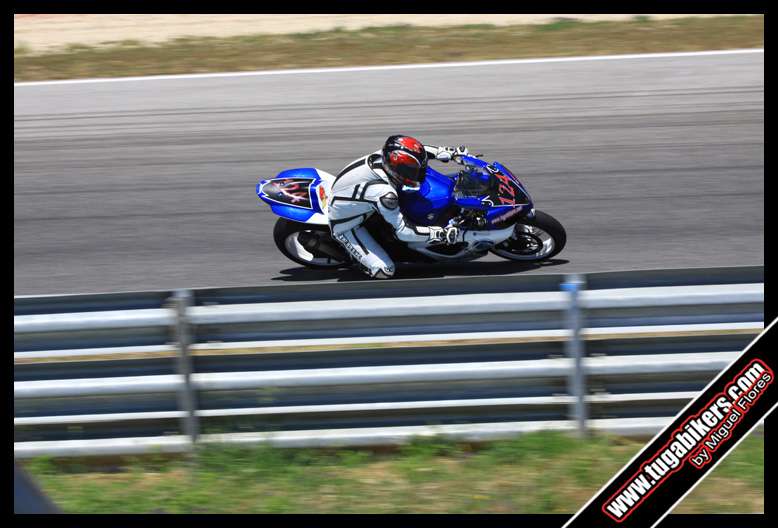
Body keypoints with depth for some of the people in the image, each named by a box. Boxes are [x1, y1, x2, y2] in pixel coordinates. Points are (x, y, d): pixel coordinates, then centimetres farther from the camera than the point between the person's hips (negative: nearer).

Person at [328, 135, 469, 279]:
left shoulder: (382, 155, -21)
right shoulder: (384, 193, -39)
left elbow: (415, 151, 0)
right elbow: (403, 231, -31)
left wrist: (448, 152, -4)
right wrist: (443, 234, -31)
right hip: (345, 225, -8)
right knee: (385, 271, -13)